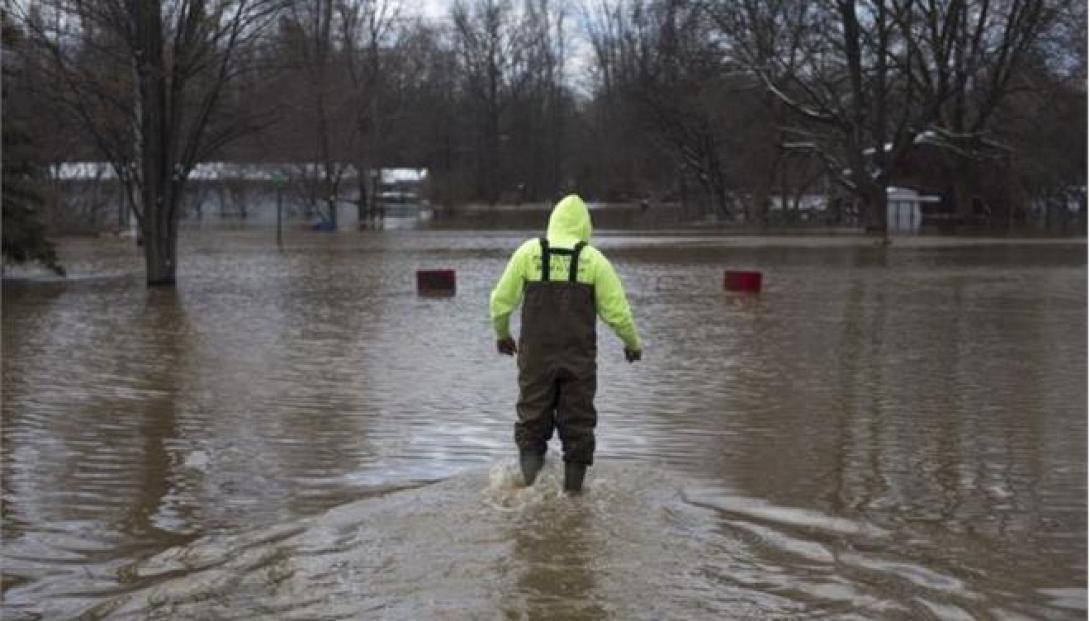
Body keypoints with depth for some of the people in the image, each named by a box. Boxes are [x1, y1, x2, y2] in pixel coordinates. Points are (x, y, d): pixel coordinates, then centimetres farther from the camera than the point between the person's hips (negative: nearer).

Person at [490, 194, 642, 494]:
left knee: (533, 424, 8)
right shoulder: (593, 259, -1)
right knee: (577, 426, 9)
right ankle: (573, 491, 11)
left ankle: (531, 486, -7)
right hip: (580, 358, 0)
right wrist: (633, 343, 16)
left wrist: (502, 334, 23)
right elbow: (617, 311, 0)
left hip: (536, 356, 1)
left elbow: (501, 300, 5)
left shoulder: (529, 252, 1)